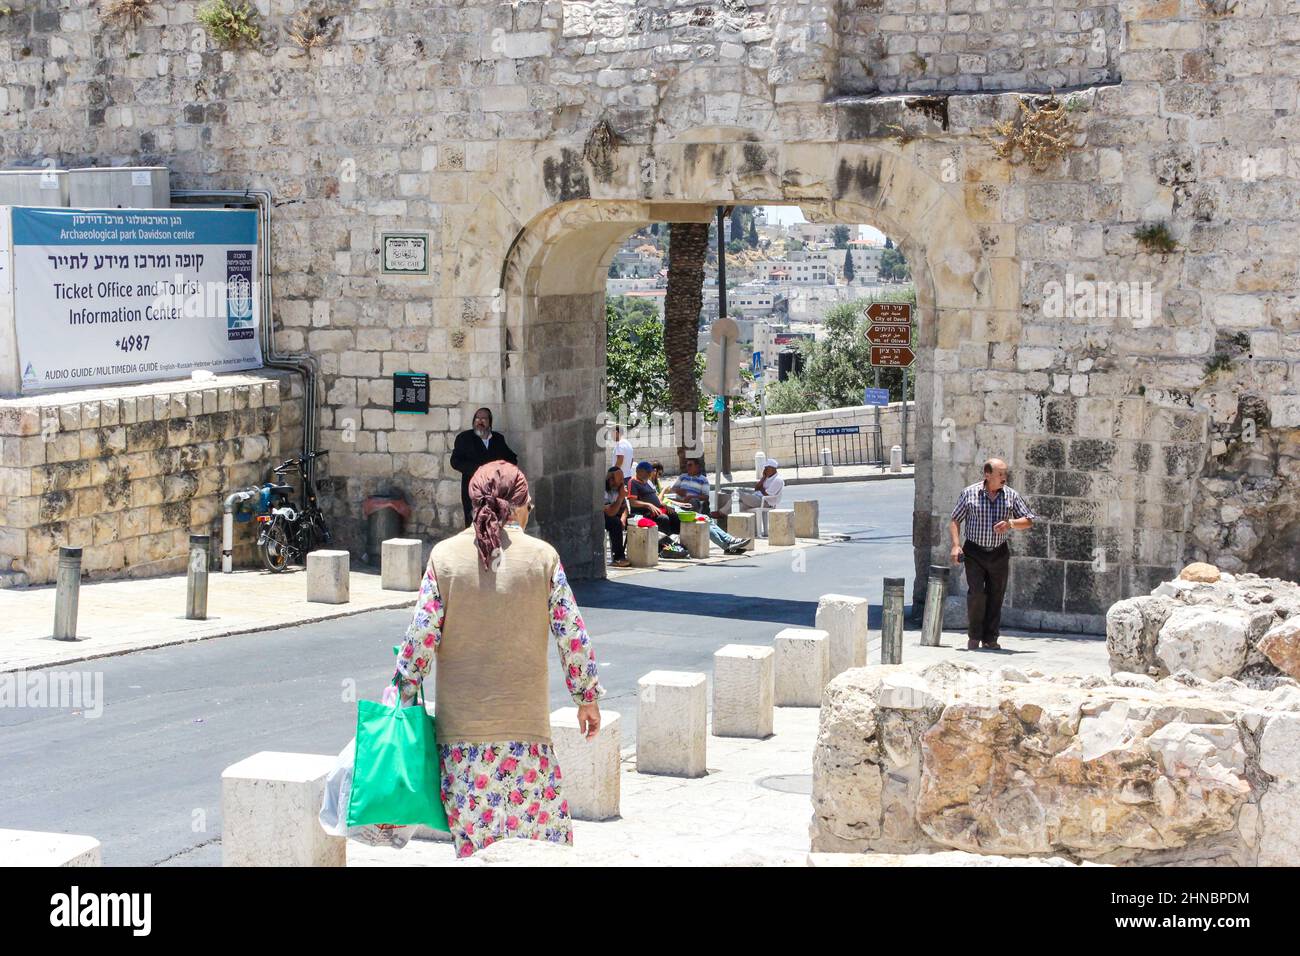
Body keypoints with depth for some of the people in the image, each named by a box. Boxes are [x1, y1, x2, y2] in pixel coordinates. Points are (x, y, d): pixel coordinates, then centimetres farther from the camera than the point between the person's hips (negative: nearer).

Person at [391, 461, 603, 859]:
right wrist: (588, 695, 11)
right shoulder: (542, 556, -3)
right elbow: (572, 635, -1)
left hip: (461, 723, 1)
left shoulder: (445, 554, -2)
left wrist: (404, 694, 7)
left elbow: (421, 636, -4)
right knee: (541, 827, 8)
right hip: (524, 722, -1)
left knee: (473, 831, 7)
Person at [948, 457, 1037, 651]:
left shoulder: (1011, 495, 1)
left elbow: (1029, 521, 5)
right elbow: (955, 520, 3)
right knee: (976, 593, -13)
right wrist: (956, 545, -9)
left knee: (996, 596, 4)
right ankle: (974, 637, 0)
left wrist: (1010, 524, -14)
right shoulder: (969, 493, -3)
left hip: (999, 553, 2)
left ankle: (990, 638, 14)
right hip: (974, 552, -2)